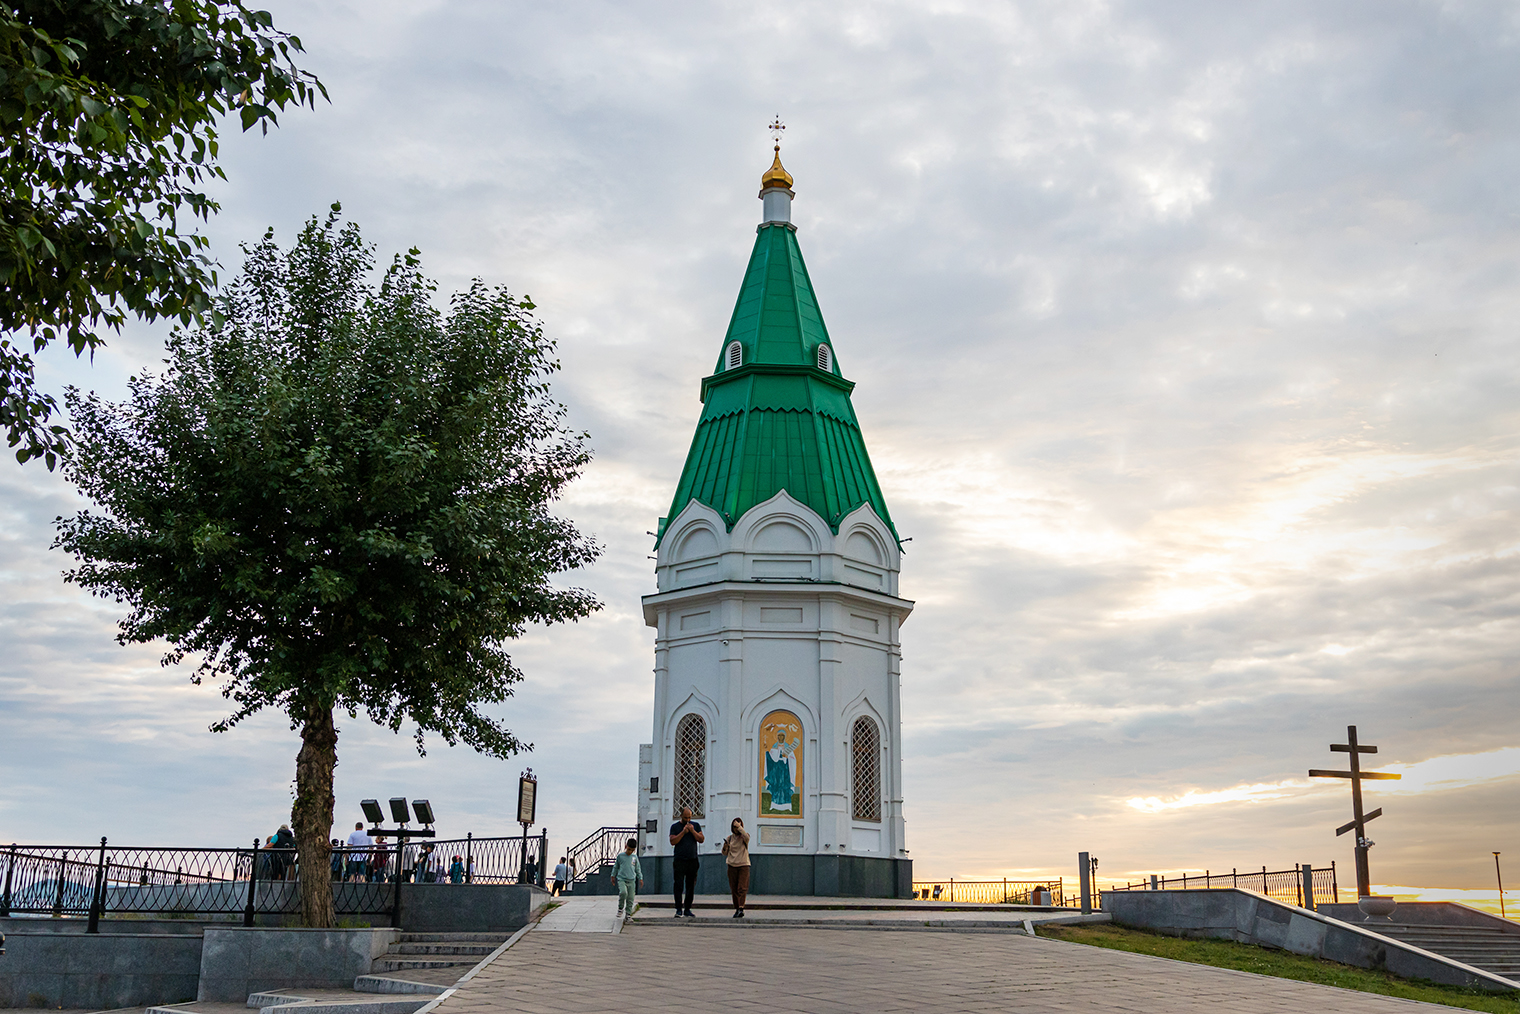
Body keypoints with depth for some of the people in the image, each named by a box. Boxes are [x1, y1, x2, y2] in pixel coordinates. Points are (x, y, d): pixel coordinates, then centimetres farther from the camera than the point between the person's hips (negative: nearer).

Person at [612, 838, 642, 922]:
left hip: (631, 881, 3)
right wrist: (613, 875, 15)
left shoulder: (635, 857, 9)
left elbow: (638, 869, 18)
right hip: (621, 879, -3)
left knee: (630, 899, -2)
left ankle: (628, 914, 9)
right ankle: (620, 909, -6)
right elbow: (616, 866, 15)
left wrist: (640, 878, 13)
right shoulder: (620, 856, 3)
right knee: (623, 892, -27)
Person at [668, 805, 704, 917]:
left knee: (690, 886, 4)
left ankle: (687, 909, 10)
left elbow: (701, 840, 5)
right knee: (679, 886, -8)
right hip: (679, 860, -2)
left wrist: (692, 831, -7)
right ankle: (679, 909, -6)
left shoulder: (696, 825, 13)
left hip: (692, 860, 2)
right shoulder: (675, 826, 6)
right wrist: (683, 832, -12)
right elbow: (673, 841, -4)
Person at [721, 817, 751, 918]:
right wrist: (725, 848, -8)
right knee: (734, 889, 3)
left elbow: (747, 837, -26)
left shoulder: (744, 837, 0)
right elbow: (725, 854, 13)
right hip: (732, 866, 3)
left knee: (742, 888, -14)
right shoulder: (729, 838, 8)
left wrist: (739, 827, -22)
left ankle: (741, 909, -24)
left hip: (743, 865, -3)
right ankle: (737, 909, 10)